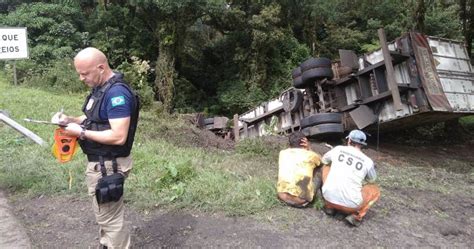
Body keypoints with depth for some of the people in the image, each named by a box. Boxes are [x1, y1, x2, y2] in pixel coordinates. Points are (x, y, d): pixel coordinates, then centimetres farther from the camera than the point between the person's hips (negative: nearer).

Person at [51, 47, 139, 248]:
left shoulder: (117, 93, -25)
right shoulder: (101, 88, 7)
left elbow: (118, 137, -29)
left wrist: (82, 132, -21)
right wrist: (71, 120, 1)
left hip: (108, 166, -10)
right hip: (100, 162, 10)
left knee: (110, 218, 5)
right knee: (105, 214, 24)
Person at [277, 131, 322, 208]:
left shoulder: (282, 153, 8)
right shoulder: (310, 155, 2)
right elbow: (321, 160, 26)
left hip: (283, 196, 4)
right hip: (301, 200, -4)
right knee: (317, 179, 21)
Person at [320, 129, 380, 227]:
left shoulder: (338, 149, 2)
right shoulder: (368, 161, 0)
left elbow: (324, 160, 23)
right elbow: (371, 179, 20)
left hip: (329, 197, 2)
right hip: (350, 204, -1)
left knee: (326, 166, 26)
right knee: (375, 190, 26)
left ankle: (329, 206, 19)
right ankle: (356, 216, 2)